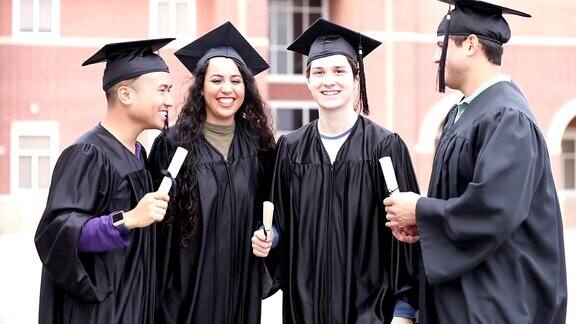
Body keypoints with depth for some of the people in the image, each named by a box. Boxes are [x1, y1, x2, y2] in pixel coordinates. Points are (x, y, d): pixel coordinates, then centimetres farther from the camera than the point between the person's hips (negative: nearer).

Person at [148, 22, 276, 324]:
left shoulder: (258, 145, 3)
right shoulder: (173, 143, -7)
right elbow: (157, 218, -5)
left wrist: (268, 235, -5)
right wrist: (156, 289, -9)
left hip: (242, 285, 3)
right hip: (187, 284, -3)